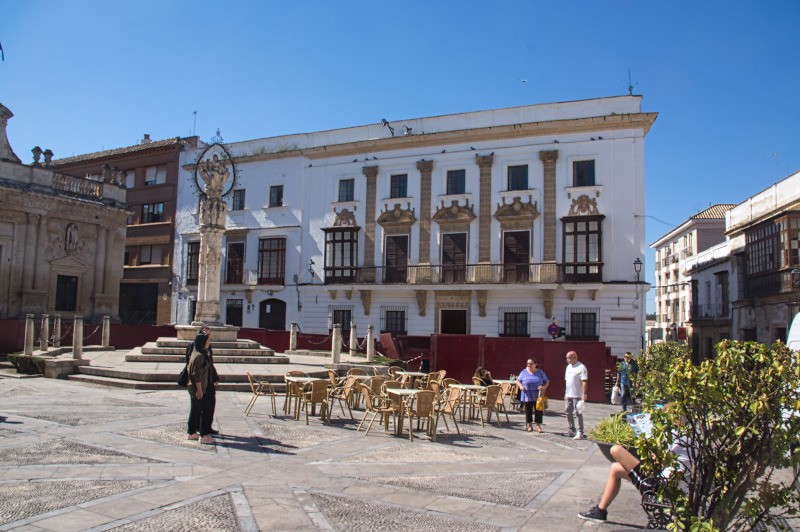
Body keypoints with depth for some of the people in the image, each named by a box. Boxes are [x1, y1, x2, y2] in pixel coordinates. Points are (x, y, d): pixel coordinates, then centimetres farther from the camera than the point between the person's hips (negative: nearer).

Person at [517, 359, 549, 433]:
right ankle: (530, 426, 18)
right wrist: (520, 386, -12)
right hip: (527, 396, 0)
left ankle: (538, 426, 9)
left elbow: (547, 382, 9)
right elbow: (518, 381, 9)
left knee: (539, 410, -2)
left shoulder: (540, 372, 4)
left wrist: (544, 387, -12)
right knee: (528, 411, 5)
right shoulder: (524, 372, 4)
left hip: (538, 396, 0)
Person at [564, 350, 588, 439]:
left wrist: (584, 394, -25)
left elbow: (584, 382, -18)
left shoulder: (581, 367, -13)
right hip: (568, 395, 8)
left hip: (577, 395, -8)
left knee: (578, 413, -4)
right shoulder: (568, 367, 14)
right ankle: (572, 430, 25)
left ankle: (580, 433, 2)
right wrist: (565, 393, 18)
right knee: (568, 412, 13)